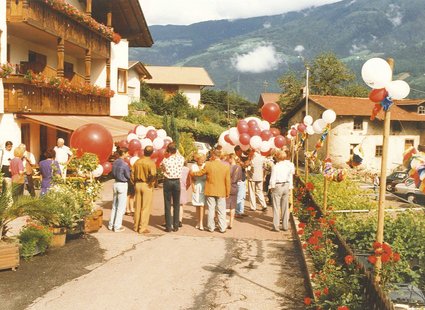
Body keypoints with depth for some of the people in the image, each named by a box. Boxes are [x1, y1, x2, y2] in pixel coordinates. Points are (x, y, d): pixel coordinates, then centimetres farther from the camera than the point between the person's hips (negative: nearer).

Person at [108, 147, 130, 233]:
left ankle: (111, 224, 25)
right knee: (121, 207, 2)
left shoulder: (115, 163, 3)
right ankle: (117, 227, 7)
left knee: (114, 206, 17)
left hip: (116, 183, 7)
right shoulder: (124, 164, -18)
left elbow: (113, 174, 11)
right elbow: (128, 176, -10)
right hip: (122, 185, -7)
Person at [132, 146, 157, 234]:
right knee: (146, 208, 2)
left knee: (137, 207, 14)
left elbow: (132, 174, 6)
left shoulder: (137, 161, 4)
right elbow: (153, 174, -26)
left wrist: (135, 183, 15)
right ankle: (143, 228, 4)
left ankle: (136, 226, 22)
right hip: (147, 185, -5)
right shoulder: (151, 162, -13)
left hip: (138, 184, 5)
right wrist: (152, 183, -11)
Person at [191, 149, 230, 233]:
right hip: (221, 192, 1)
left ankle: (211, 227, 15)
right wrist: (227, 192, 8)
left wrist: (191, 173, 20)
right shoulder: (226, 166, -5)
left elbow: (199, 173, 1)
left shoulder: (208, 165, -10)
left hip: (210, 191, -1)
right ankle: (222, 228, 10)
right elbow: (228, 181, -2)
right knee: (221, 210, 7)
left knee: (211, 210, 9)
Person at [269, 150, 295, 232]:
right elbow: (290, 177, 8)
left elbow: (273, 179, -12)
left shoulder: (275, 167, -13)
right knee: (285, 207, 12)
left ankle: (276, 226, 3)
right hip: (286, 186, 5)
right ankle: (285, 225, 18)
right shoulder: (288, 165, 2)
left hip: (277, 186, -5)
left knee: (276, 207, 2)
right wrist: (290, 187, 16)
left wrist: (272, 187, 1)